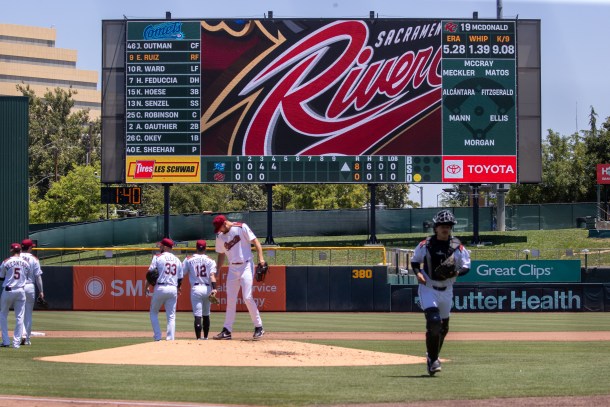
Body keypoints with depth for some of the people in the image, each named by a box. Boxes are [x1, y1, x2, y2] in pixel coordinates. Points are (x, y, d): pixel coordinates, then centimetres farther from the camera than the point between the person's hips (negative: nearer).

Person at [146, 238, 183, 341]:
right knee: (171, 316, 6)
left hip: (160, 288, -3)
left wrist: (147, 286, 3)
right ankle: (170, 338, -3)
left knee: (153, 313, 12)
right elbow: (180, 279, 12)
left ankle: (157, 337, 3)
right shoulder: (177, 260, 11)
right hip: (173, 289, 3)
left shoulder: (158, 257, -1)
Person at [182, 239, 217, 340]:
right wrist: (214, 288, -18)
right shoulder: (210, 260, 4)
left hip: (195, 289, -2)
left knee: (197, 315, -7)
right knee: (206, 315, 17)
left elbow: (182, 274, 0)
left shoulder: (189, 259, 4)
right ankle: (205, 337, 22)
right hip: (207, 289, 2)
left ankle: (198, 338, -17)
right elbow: (212, 275, -8)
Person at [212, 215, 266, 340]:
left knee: (247, 297, -13)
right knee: (230, 299, 4)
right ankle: (227, 331, 7)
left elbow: (255, 242, -9)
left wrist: (260, 258, -21)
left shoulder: (241, 228, -8)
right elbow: (221, 255, 18)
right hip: (232, 269, 6)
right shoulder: (220, 236, 8)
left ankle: (259, 327, -3)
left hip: (246, 266, -6)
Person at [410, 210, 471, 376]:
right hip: (428, 288, -3)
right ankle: (432, 360, -14)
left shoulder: (457, 247, -3)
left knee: (443, 326, 13)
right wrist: (418, 273, -11)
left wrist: (456, 272, -20)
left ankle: (433, 356, 36)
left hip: (446, 291, 3)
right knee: (433, 321, -21)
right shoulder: (425, 245, -4)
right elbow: (415, 261, 8)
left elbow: (466, 267, 1)